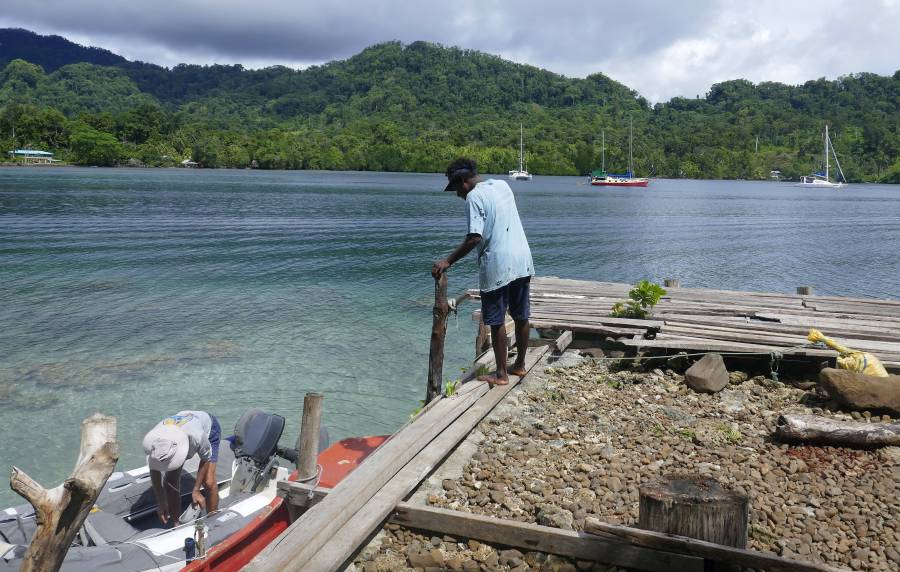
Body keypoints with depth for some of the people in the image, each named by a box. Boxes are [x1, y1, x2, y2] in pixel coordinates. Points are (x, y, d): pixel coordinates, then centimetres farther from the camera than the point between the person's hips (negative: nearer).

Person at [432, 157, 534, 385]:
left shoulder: (474, 197, -10)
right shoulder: (503, 185, 13)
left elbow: (475, 238, -19)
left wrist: (448, 261, -16)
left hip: (497, 266, -8)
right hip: (522, 262, 8)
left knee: (497, 321, 3)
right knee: (521, 316, 16)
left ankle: (501, 374, 10)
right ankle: (520, 365, 29)